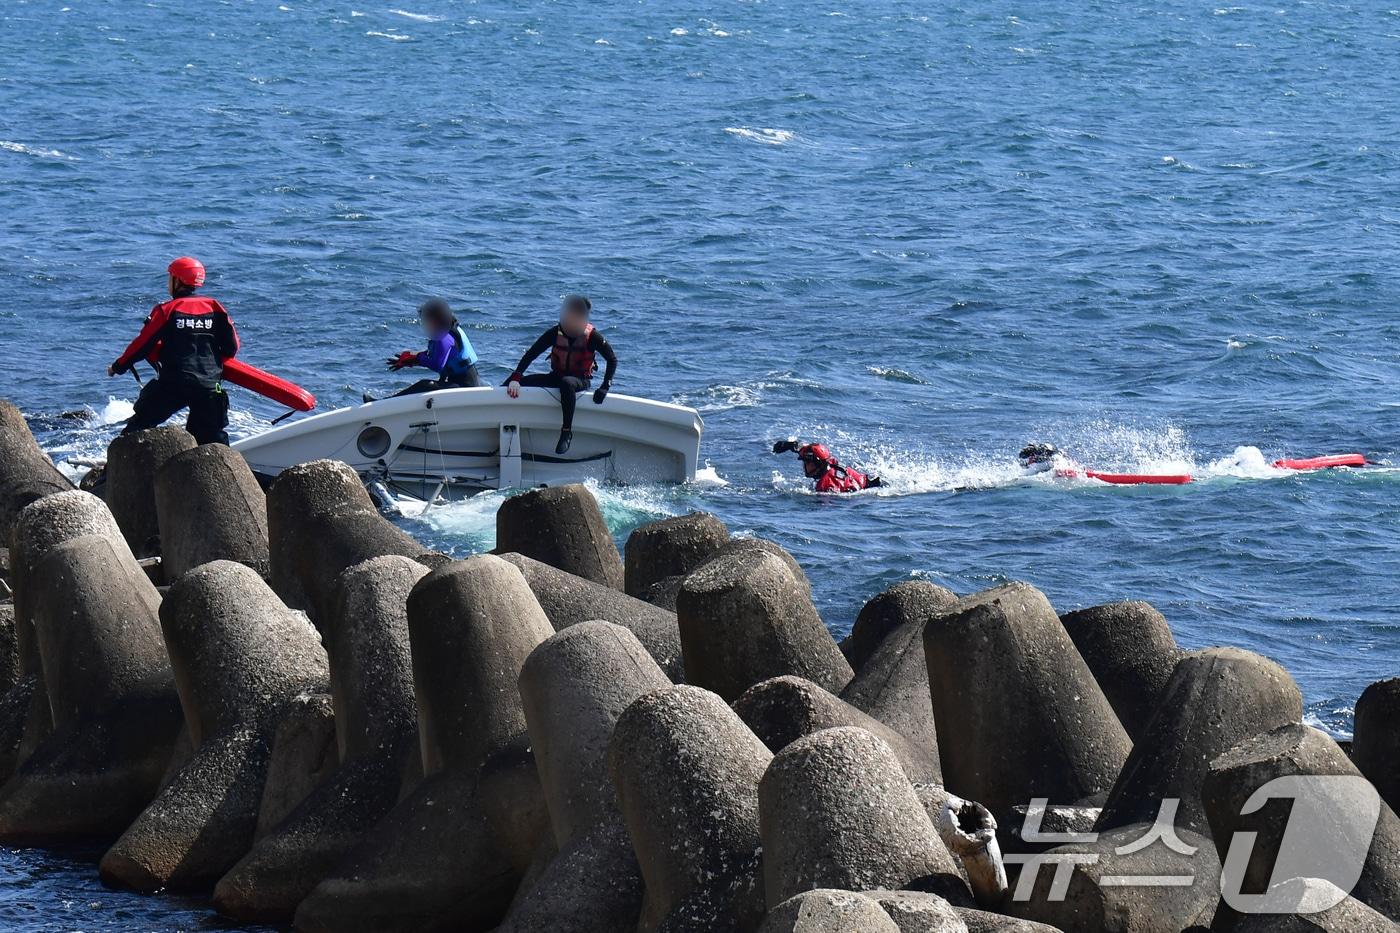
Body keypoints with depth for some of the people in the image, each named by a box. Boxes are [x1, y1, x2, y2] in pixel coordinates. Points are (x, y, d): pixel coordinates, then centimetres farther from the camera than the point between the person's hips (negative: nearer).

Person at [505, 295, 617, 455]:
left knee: (566, 383, -43)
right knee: (512, 384, -15)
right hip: (557, 376, 4)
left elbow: (612, 359, -7)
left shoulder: (592, 336, -15)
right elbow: (531, 354, -12)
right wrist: (515, 378, -24)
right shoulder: (555, 333, -9)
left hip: (581, 380, -4)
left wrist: (605, 387, -18)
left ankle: (567, 432, -37)